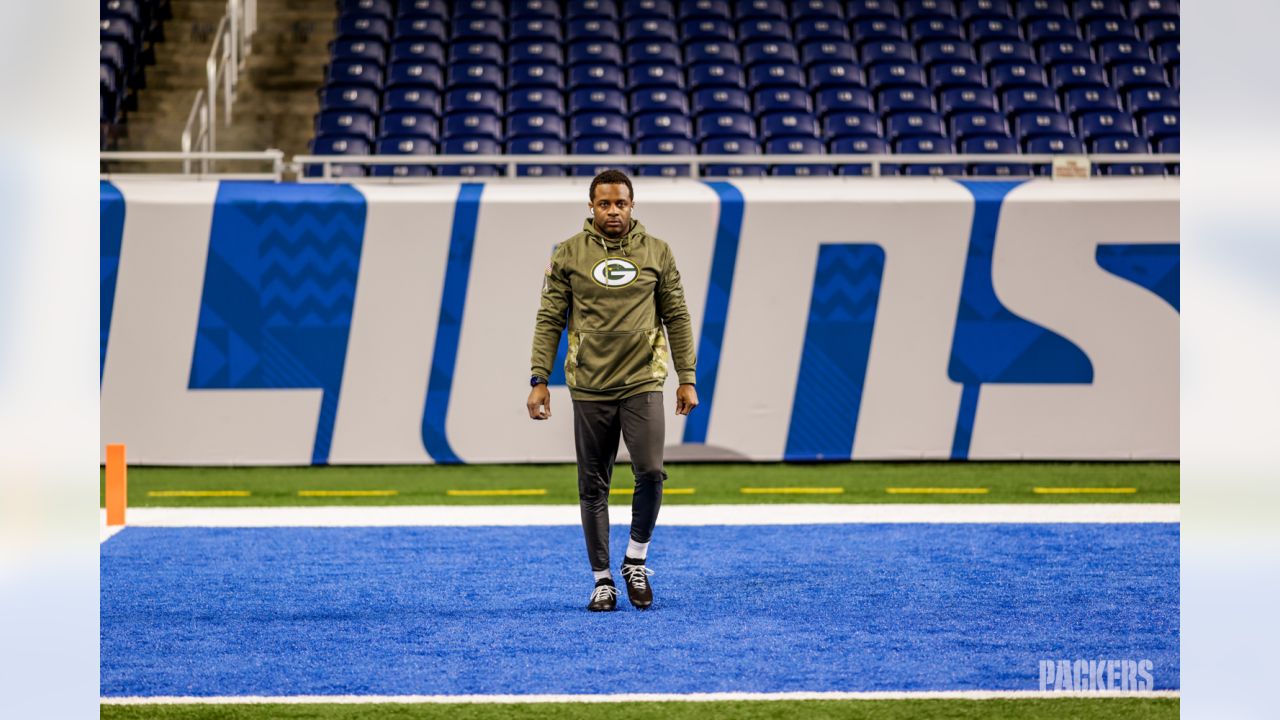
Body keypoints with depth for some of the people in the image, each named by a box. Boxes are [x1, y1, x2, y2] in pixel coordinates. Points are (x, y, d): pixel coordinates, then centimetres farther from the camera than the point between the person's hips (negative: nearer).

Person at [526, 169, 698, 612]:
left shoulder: (656, 252, 6)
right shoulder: (569, 255, 3)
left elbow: (677, 318, 8)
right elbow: (549, 321, 4)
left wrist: (687, 379, 4)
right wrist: (539, 381, -3)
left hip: (643, 383, 0)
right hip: (590, 388, 0)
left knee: (650, 473, -13)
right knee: (593, 487, 4)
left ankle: (636, 560, 9)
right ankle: (602, 579, 14)